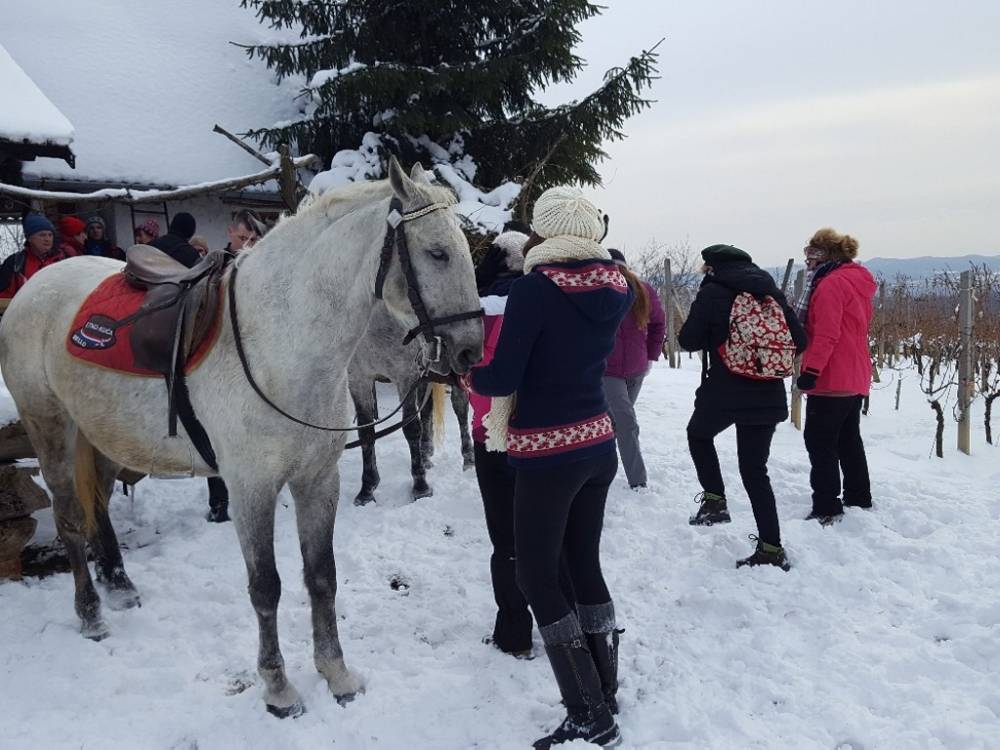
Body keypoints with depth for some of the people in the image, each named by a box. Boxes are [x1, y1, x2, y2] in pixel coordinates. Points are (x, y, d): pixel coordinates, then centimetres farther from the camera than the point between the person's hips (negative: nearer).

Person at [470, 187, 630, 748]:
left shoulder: (534, 289, -16)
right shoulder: (616, 288, 3)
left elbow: (502, 379, -15)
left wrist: (467, 372, 4)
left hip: (548, 455, -7)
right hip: (599, 445, 7)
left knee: (537, 576, 4)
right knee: (585, 564, 18)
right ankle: (607, 690, 29)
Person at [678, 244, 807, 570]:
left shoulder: (712, 293, -7)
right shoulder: (771, 291, 6)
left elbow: (688, 340, -5)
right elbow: (799, 341, 6)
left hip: (724, 392, -4)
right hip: (768, 396, 4)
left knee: (699, 434, 27)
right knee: (755, 470, 11)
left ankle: (714, 501, 15)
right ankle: (771, 548, 9)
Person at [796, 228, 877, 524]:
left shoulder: (831, 283, -15)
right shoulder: (860, 282, 15)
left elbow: (826, 334, -23)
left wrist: (811, 369, -23)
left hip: (831, 380, -10)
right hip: (856, 378, 10)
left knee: (820, 442, -4)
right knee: (849, 441, 18)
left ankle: (827, 509, -2)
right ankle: (859, 501, 26)